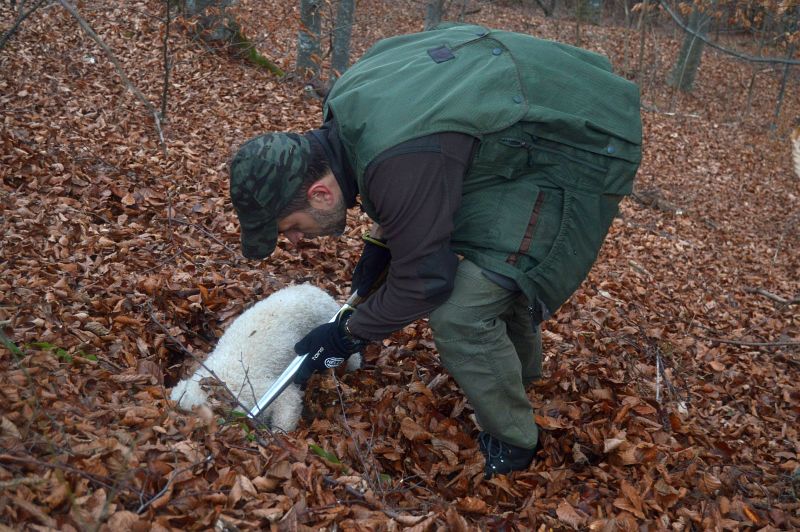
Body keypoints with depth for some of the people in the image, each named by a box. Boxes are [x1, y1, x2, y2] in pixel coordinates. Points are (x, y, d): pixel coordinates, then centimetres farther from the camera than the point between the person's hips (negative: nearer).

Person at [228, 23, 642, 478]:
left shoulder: (398, 162, -34)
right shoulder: (348, 104, -4)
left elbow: (422, 281, -21)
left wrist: (349, 334, -6)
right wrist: (380, 241, 8)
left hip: (583, 150, -10)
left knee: (461, 313, -15)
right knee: (495, 262, 28)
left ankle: (511, 447, 8)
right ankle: (521, 368, 52)